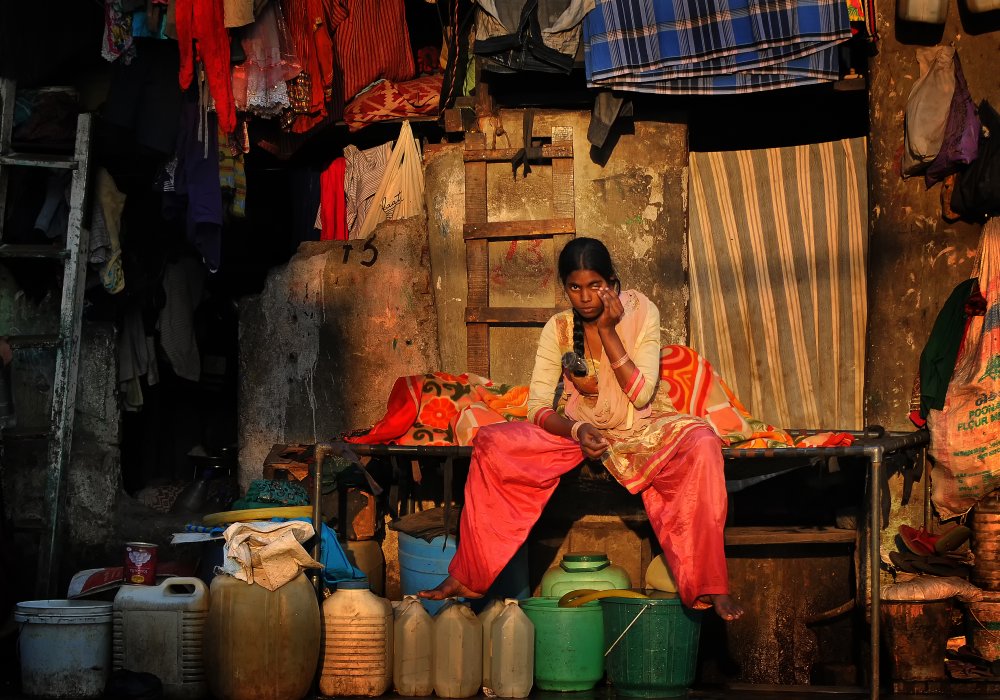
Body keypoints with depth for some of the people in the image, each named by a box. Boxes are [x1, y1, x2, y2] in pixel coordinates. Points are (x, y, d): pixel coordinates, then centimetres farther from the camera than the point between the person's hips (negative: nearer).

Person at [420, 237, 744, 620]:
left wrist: (608, 331, -21)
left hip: (641, 430, -2)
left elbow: (641, 395, -16)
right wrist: (576, 430, -28)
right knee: (491, 445, -20)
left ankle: (707, 586, -33)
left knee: (701, 445, -34)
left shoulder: (641, 313, -9)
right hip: (575, 430, 2)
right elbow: (538, 406, -9)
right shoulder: (558, 329, -4)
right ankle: (467, 577, -15)